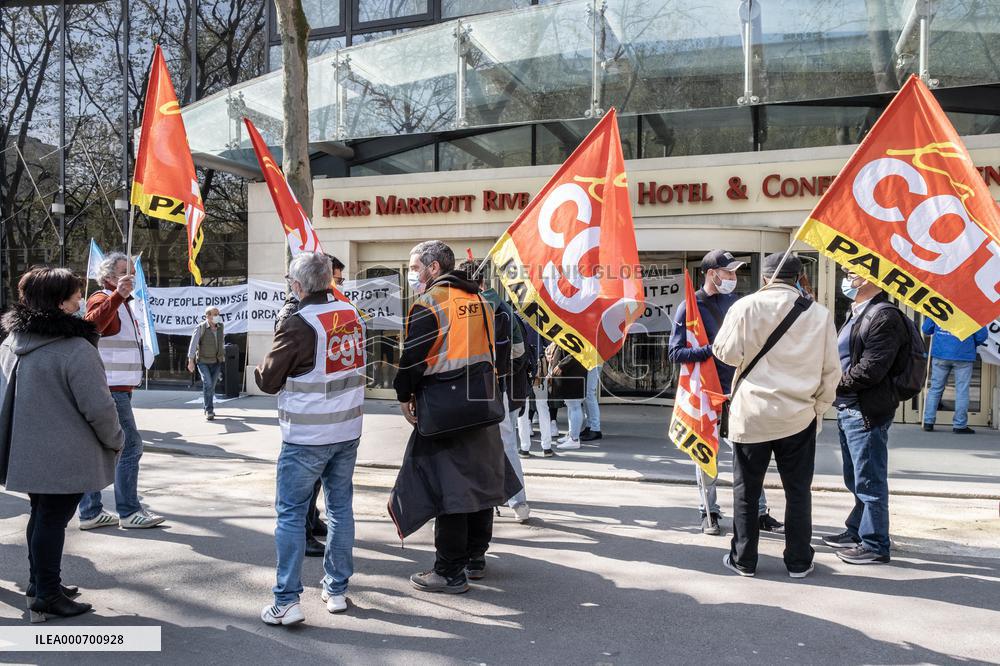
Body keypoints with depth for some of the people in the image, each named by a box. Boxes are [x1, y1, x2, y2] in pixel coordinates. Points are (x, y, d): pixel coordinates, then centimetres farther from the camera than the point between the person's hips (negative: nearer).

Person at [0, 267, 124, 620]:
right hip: (66, 456, -8)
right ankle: (46, 596, 13)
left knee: (41, 514, 21)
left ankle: (39, 583, 34)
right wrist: (115, 441, -4)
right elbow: (98, 407, -21)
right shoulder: (76, 349, -22)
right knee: (53, 519, 3)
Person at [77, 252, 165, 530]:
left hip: (118, 388, 10)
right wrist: (118, 295, -46)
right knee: (130, 446, -8)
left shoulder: (122, 303, 21)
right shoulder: (102, 299, -10)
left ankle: (90, 512, 15)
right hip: (110, 389, -10)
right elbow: (93, 324, -34)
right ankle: (128, 512, -3)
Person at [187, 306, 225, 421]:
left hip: (217, 362, 4)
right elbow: (193, 344, -14)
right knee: (207, 383, -17)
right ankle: (209, 411, -13)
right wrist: (191, 361, -20)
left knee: (212, 386, 9)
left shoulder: (221, 326, 4)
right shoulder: (201, 328, -11)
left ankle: (208, 409, 24)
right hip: (203, 361, -4)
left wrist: (223, 355, 22)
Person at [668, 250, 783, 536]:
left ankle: (760, 513, 15)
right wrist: (713, 350, -21)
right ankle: (709, 513, 21)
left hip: (735, 391, 4)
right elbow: (675, 353, -13)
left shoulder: (736, 303, 9)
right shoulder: (690, 307, -7)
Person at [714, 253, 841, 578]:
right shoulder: (820, 314, -1)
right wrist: (819, 406, 14)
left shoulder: (746, 306, -9)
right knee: (798, 490, 13)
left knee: (746, 490, 10)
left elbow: (726, 352, -5)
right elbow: (831, 370, 3)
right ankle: (798, 562, 20)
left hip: (751, 413, -1)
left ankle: (743, 560, 18)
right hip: (799, 415, 2)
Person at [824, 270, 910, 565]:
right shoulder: (857, 313, 15)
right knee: (855, 479, 21)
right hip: (848, 408, 10)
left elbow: (871, 369, -22)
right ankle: (857, 531, 35)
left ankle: (874, 546, 11)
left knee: (869, 481, 0)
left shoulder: (884, 316, -16)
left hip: (867, 412, -10)